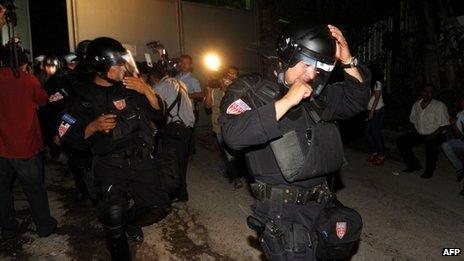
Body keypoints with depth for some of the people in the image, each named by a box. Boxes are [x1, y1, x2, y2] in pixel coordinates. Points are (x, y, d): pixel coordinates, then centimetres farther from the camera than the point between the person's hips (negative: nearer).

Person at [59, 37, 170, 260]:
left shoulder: (130, 85, 3)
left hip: (141, 160, 3)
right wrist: (94, 126, -21)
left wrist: (147, 91, -13)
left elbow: (158, 113, 3)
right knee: (114, 219, -4)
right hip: (110, 165, -3)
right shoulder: (84, 95, -5)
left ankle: (130, 221, 37)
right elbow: (67, 136, -5)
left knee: (159, 208, 4)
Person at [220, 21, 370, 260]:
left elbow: (357, 100, 14)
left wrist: (347, 60, -2)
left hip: (321, 204, 7)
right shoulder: (251, 92, -11)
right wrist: (286, 102, -26)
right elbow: (234, 135, -28)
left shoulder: (316, 95, 8)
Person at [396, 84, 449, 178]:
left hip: (433, 135, -5)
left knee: (431, 144, -38)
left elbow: (444, 124, -10)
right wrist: (414, 130, 4)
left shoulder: (440, 105, -6)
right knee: (401, 141, -14)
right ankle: (414, 165, 0)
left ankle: (429, 170, -15)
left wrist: (434, 135, -21)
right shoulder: (416, 105, 9)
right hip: (419, 134, 5)